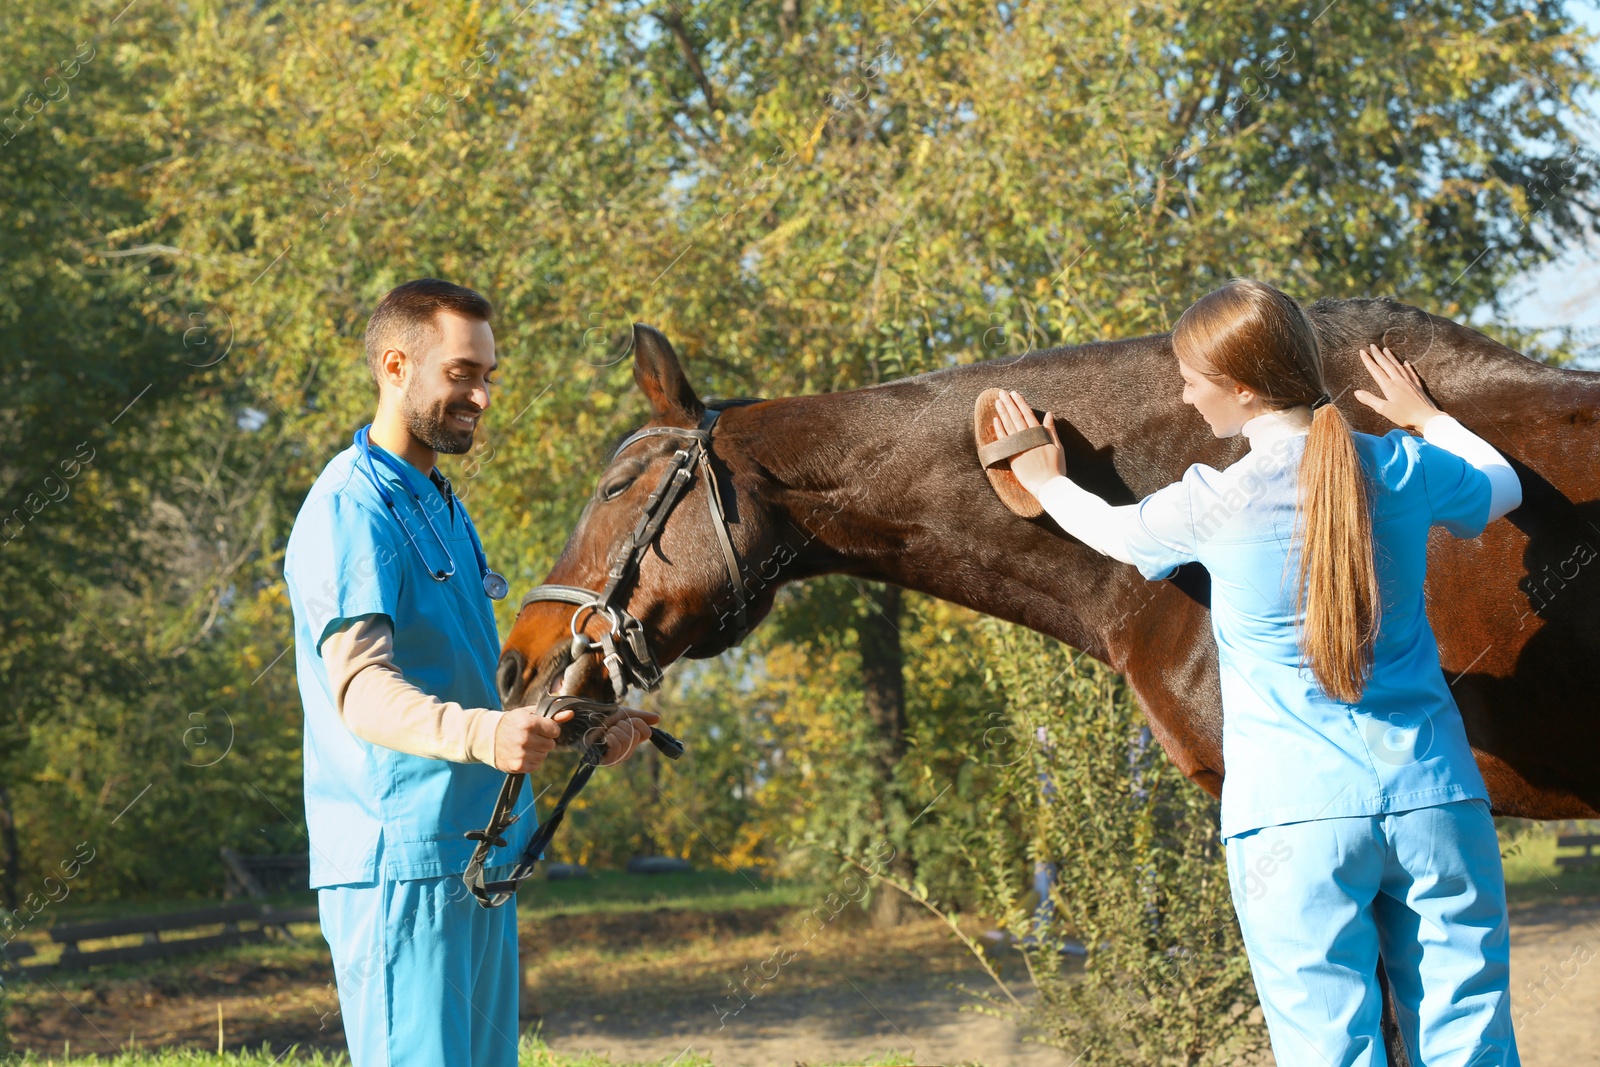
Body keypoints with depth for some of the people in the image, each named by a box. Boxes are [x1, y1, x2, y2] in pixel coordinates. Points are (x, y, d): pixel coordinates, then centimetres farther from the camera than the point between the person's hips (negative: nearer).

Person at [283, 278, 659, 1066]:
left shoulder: (444, 507, 20)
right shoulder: (350, 511, -12)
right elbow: (362, 692, -25)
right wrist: (477, 734, -43)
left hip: (478, 854, 10)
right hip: (401, 864, -10)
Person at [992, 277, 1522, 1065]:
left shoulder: (1215, 503, -5)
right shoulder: (1403, 470, 4)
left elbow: (1118, 533, 18)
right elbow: (1501, 486, 27)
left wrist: (1047, 482, 39)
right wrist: (1424, 416, 46)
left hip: (1298, 815, -3)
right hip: (1432, 795, 3)